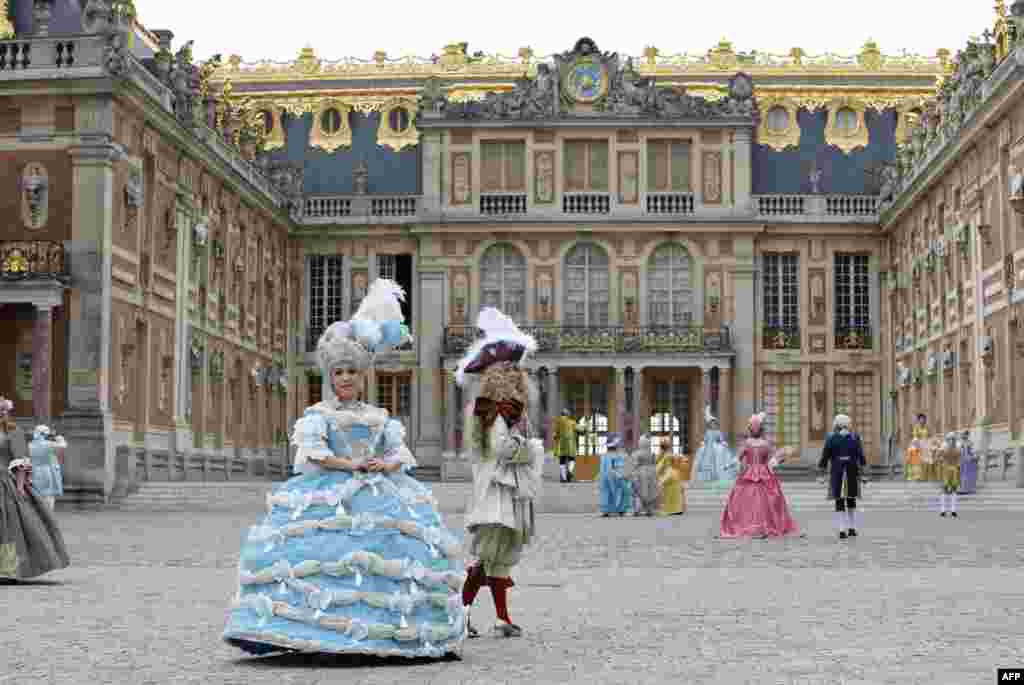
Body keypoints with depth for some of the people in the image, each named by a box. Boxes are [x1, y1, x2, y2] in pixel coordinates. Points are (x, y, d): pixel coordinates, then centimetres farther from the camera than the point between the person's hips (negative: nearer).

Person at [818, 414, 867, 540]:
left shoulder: (831, 437, -2)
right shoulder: (855, 437, 2)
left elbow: (825, 455, -4)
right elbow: (861, 455, -3)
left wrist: (822, 471, 2)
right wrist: (862, 472, 0)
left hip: (837, 472, -1)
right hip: (852, 472, 1)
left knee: (839, 502, 2)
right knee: (851, 500, 15)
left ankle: (842, 530, -6)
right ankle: (852, 528, 17)